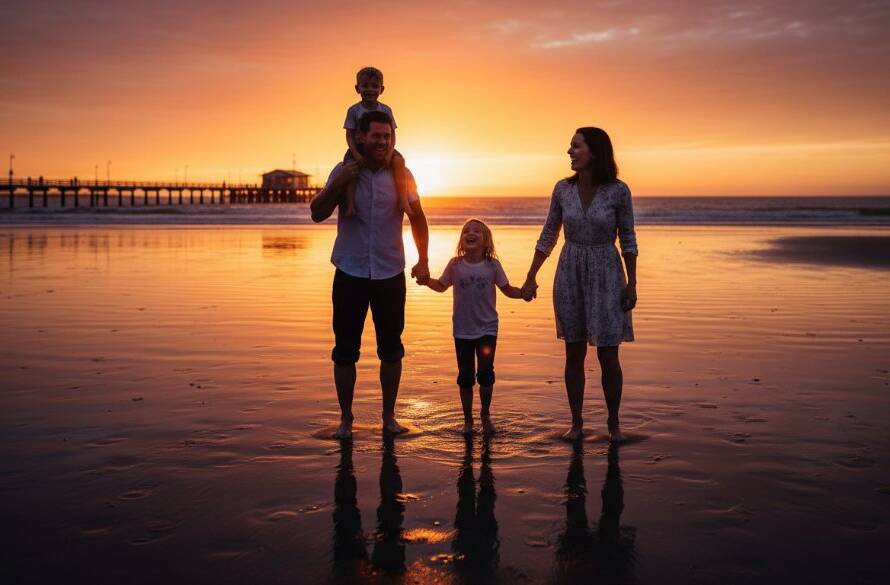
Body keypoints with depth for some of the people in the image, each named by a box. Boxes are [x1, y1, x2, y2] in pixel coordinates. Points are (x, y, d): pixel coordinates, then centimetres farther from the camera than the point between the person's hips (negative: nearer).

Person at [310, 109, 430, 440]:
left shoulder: (401, 174, 1)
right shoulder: (344, 171, -1)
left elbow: (418, 219, 11)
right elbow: (317, 214, -3)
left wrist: (423, 261, 5)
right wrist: (338, 184, -17)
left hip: (390, 275, 1)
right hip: (350, 274, -1)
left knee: (391, 349, 8)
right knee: (345, 350, 4)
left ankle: (389, 416, 22)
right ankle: (345, 419, 17)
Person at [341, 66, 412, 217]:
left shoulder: (386, 110, 2)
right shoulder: (353, 110, -2)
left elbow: (392, 134, 0)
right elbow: (349, 135, -4)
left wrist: (389, 153, -17)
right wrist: (356, 154, -19)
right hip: (359, 148, -1)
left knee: (398, 160, -26)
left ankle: (403, 200, -29)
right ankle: (350, 204, -31)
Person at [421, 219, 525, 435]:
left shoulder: (492, 265, -5)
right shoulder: (455, 265, -3)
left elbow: (507, 289, 2)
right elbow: (441, 286, 9)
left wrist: (523, 292, -17)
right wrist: (426, 279, -10)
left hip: (487, 329, -1)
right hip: (462, 330, 1)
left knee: (486, 372, -8)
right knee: (465, 376, 6)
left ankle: (485, 415, 14)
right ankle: (468, 419, 22)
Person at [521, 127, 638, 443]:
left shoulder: (618, 191, -9)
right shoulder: (563, 189, -1)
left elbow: (627, 239, -2)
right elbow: (548, 236, 7)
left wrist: (632, 283, -5)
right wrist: (531, 277, 6)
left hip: (605, 275, -3)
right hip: (570, 275, 3)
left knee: (608, 355, 0)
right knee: (574, 353, 7)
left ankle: (614, 423, 18)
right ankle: (576, 422, 19)